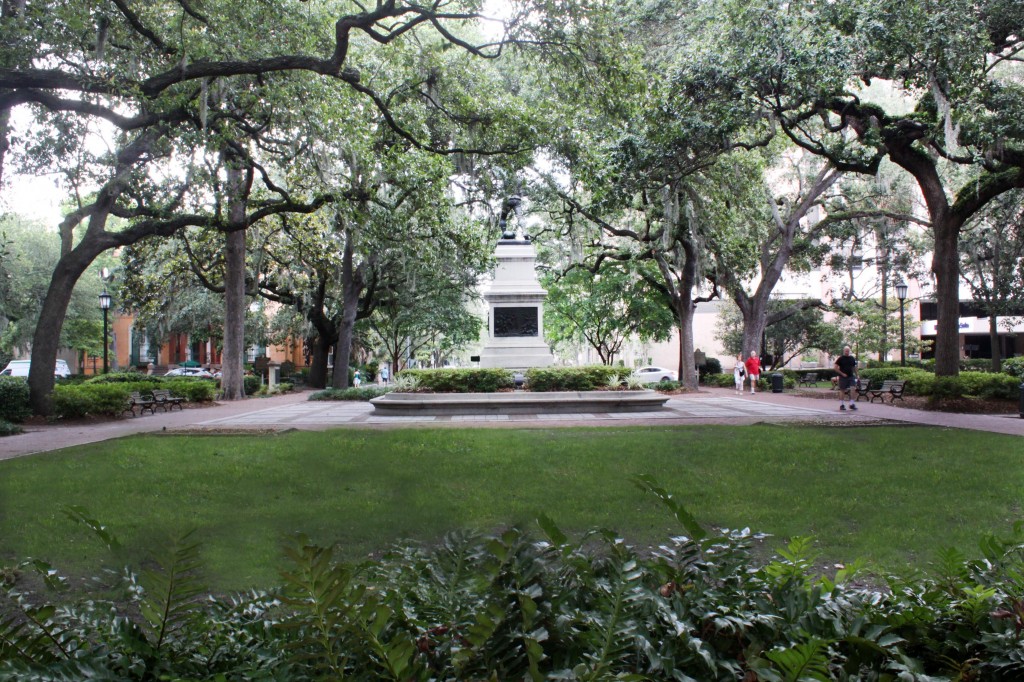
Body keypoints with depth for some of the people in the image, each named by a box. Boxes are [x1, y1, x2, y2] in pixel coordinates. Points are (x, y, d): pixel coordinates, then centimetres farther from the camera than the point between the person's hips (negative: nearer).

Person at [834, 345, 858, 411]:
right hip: (843, 377, -4)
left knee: (852, 389, -8)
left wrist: (856, 375, 14)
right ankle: (841, 405, 9)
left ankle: (851, 404, -1)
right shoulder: (840, 358, -3)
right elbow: (836, 368, -5)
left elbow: (854, 367, 20)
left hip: (851, 376, 4)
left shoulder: (852, 358, 11)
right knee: (842, 390, 2)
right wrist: (842, 374, -12)